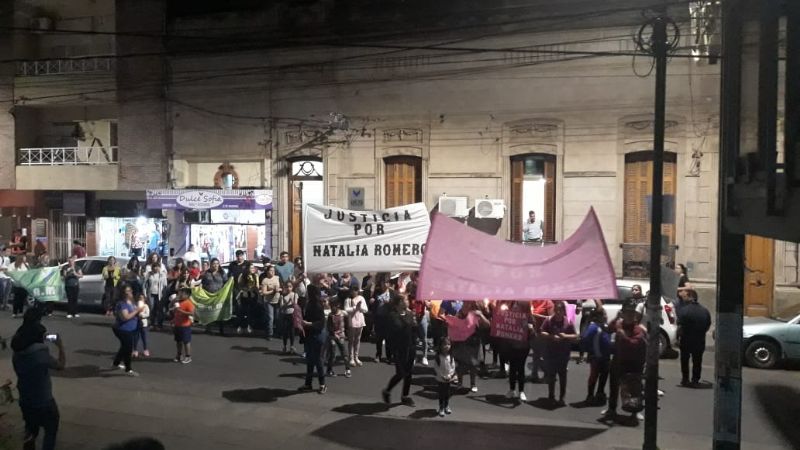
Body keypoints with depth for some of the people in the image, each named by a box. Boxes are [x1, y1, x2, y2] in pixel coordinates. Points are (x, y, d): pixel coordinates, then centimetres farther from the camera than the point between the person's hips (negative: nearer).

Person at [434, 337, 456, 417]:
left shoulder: (451, 356, -7)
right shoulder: (438, 356, -16)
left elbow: (453, 367, -3)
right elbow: (437, 368, -13)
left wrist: (450, 375, -12)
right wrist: (443, 376, -15)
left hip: (449, 378, 3)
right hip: (440, 379, -3)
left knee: (447, 393, 15)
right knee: (441, 394, 4)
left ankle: (447, 406, 32)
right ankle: (441, 408, 15)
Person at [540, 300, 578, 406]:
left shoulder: (568, 322, -3)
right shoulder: (549, 320, -3)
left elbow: (575, 336, -1)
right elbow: (541, 333, -3)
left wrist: (565, 336, -18)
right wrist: (551, 336, -19)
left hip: (564, 353, 0)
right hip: (550, 352, 0)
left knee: (562, 374, 5)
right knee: (551, 374, 8)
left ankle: (561, 397, 11)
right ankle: (551, 396, 21)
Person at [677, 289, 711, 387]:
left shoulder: (684, 310, -17)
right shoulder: (705, 311, 0)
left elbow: (680, 327, -19)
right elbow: (708, 326, 5)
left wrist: (679, 336, -6)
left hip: (686, 340, -3)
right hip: (700, 341, 4)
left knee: (684, 360, 12)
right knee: (697, 361, 13)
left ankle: (685, 379, 16)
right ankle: (695, 380, 16)